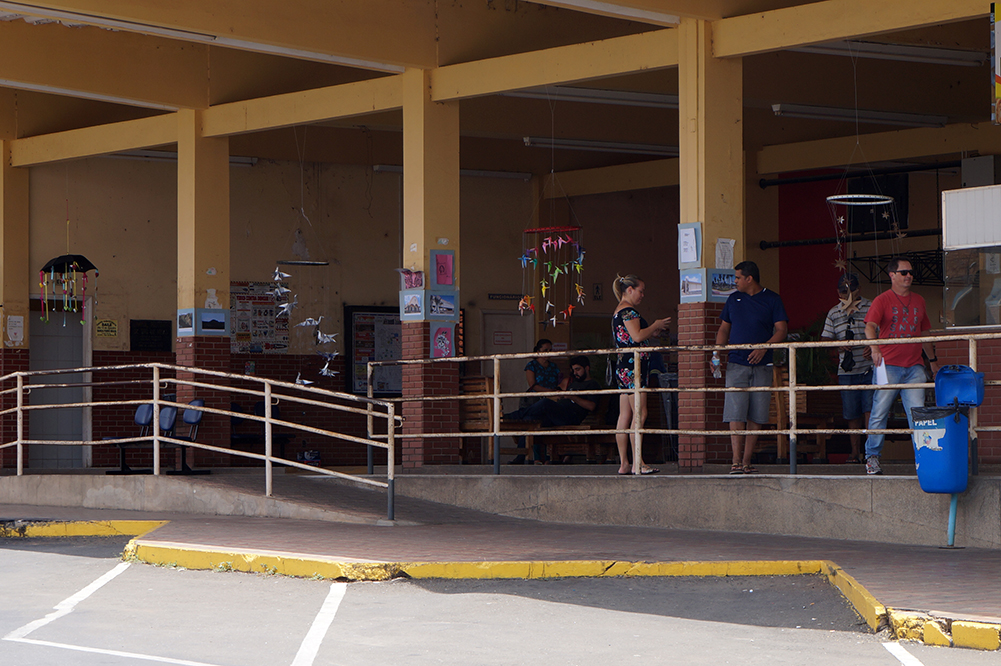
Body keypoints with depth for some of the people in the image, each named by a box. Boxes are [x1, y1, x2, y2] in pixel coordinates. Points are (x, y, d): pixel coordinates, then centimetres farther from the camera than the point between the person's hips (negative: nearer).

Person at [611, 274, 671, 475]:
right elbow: (637, 336, -20)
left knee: (625, 416, 7)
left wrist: (652, 334, 18)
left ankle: (624, 464, 6)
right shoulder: (629, 311, -11)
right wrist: (656, 326, -6)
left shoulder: (618, 312, 20)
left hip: (622, 367, 10)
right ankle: (638, 463, -14)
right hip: (633, 366, -10)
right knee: (640, 414, -11)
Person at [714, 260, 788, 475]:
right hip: (736, 364, 1)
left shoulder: (771, 300, 4)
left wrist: (764, 348, -18)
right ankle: (736, 461, -11)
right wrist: (717, 352, 2)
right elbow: (724, 328, 19)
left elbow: (781, 329, -2)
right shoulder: (734, 299, 13)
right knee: (736, 414, -10)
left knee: (756, 417, 0)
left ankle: (746, 461, 4)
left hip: (761, 365, -1)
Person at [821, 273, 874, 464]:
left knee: (870, 410, -11)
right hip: (846, 371, 3)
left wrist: (873, 348, -17)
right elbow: (824, 340, 9)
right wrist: (839, 346, -11)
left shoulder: (870, 308, 2)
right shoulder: (833, 314, 11)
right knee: (852, 415, 6)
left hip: (869, 369, -3)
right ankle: (855, 453, 13)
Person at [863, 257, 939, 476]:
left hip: (914, 367, 4)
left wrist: (933, 361, 29)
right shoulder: (882, 300, 1)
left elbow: (924, 333, 27)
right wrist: (875, 348, -32)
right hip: (889, 365, -4)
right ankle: (872, 456, 8)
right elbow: (870, 327, -13)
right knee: (879, 413, -2)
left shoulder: (918, 301, 17)